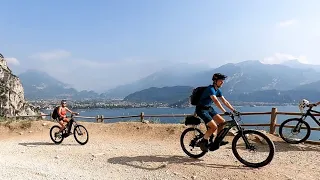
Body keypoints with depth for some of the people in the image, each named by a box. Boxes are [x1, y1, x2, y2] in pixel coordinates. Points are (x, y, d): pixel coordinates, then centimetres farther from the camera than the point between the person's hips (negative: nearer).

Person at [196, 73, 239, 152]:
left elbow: (225, 101, 9)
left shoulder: (218, 90, 7)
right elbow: (216, 101, -34)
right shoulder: (210, 89, -22)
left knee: (222, 121, 1)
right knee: (214, 127, -17)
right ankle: (202, 142, -1)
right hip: (201, 109, -9)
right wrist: (224, 111, -40)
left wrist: (234, 110, 3)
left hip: (209, 108, 9)